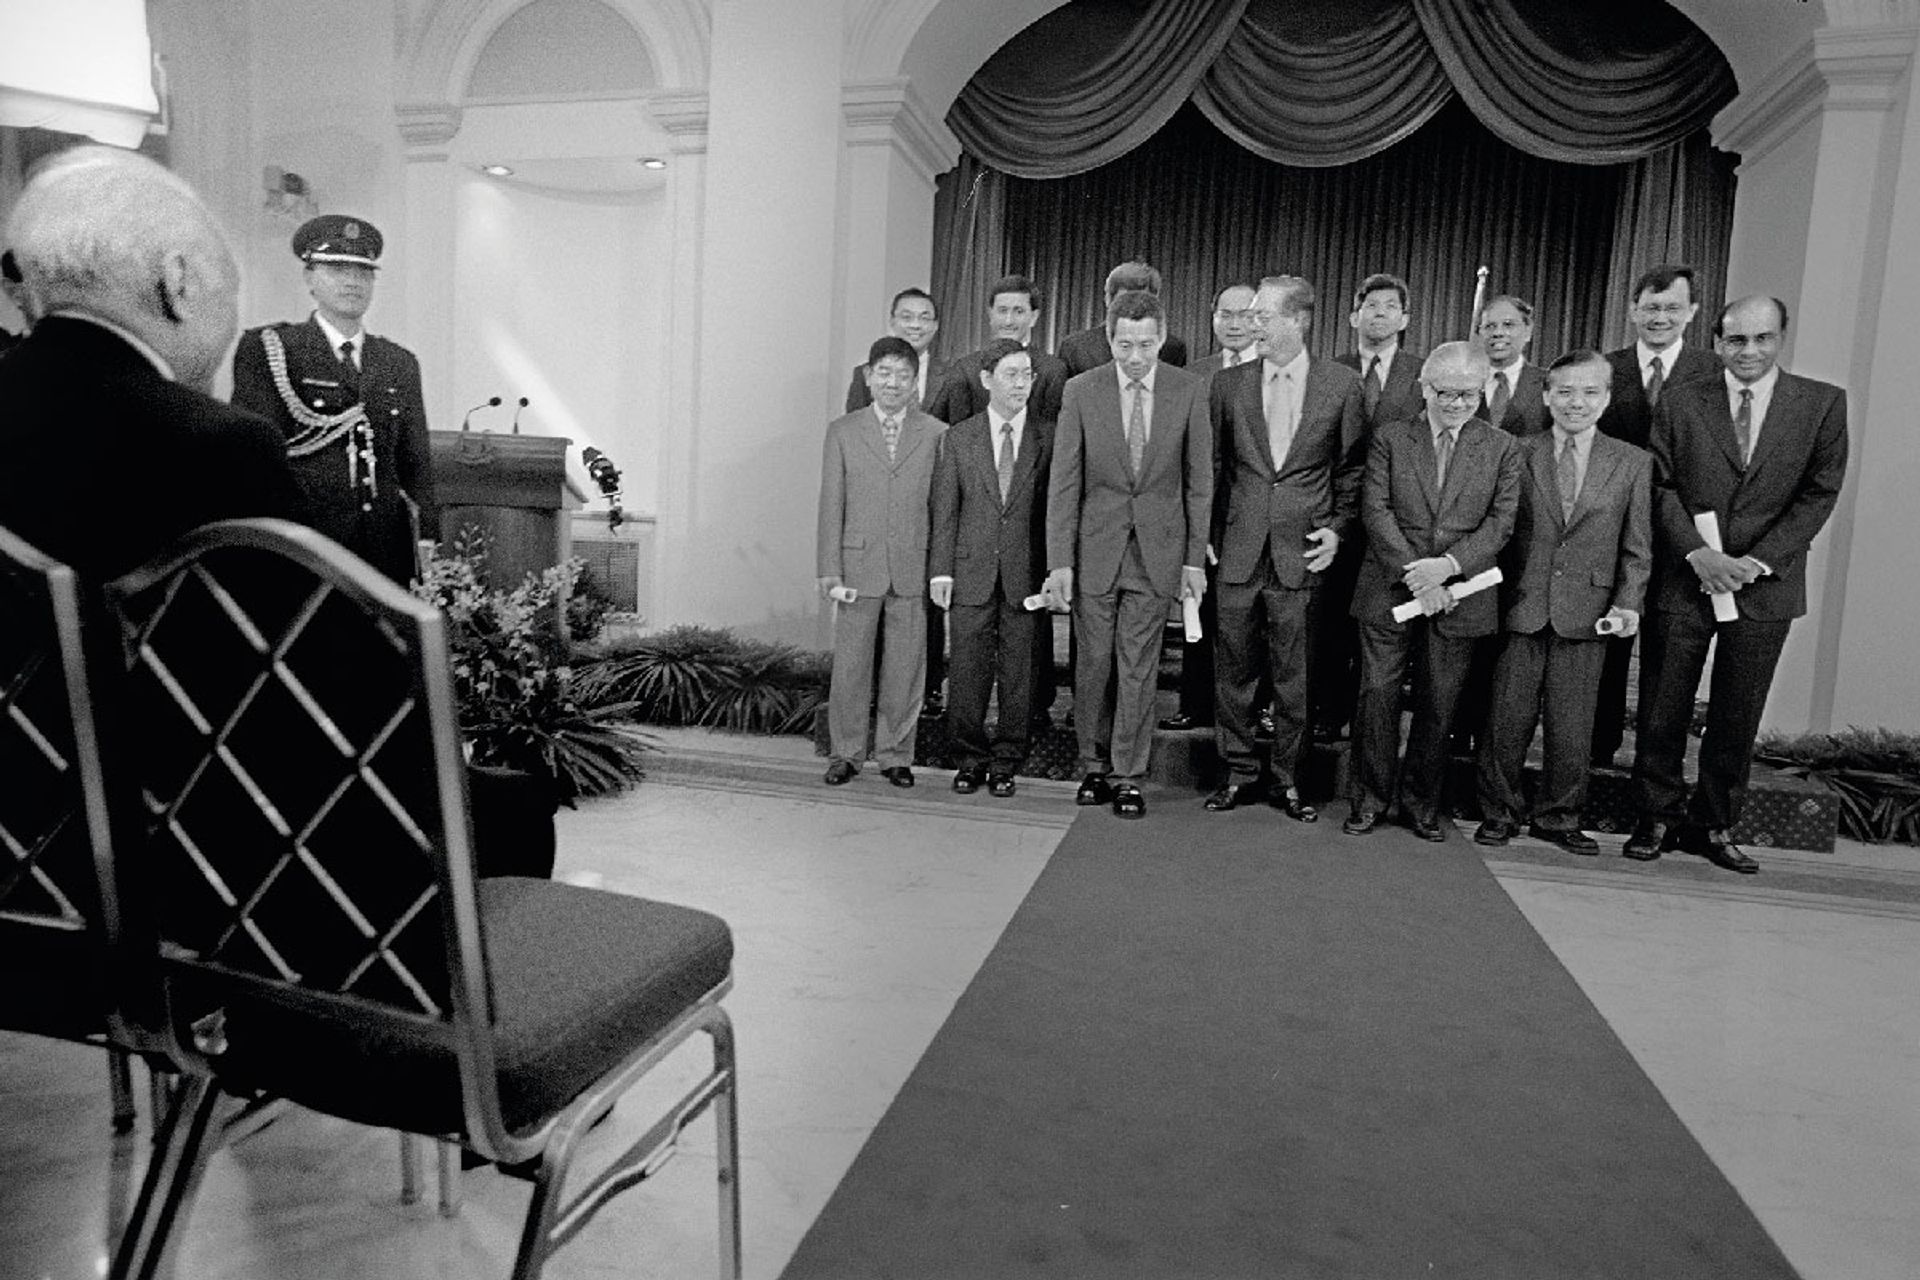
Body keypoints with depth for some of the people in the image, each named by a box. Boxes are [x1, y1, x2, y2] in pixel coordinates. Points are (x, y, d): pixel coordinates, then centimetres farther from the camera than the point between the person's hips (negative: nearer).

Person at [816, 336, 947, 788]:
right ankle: (845, 753, 18)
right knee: (850, 664, 5)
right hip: (859, 564, 0)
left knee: (905, 666, 6)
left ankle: (896, 754, 18)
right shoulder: (842, 432, 7)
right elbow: (831, 503, 4)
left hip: (914, 568, 0)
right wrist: (829, 567, -2)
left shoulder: (937, 434, 5)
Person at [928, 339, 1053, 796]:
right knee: (967, 672, 2)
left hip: (1027, 575, -1)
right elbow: (945, 511, 7)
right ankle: (970, 760, 17)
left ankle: (1005, 763, 18)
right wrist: (941, 571, 0)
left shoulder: (1050, 437, 4)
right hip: (971, 572, 1)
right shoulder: (958, 438, 8)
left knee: (1018, 674, 5)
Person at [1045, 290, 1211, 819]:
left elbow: (1199, 480, 3)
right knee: (1094, 663, 7)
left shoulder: (1189, 391, -1)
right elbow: (1064, 482, -3)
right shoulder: (1081, 391, -3)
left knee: (1138, 667, 3)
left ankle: (1128, 775, 16)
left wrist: (1195, 558, 0)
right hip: (1095, 548, 0)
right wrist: (1059, 561, -8)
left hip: (1158, 551, 0)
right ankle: (1095, 765, 24)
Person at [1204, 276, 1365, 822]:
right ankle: (1239, 772, 21)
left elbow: (1352, 467, 9)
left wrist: (1337, 527, 0)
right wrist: (1206, 535, 4)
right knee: (1233, 669, 7)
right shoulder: (1229, 382, 6)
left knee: (1293, 675, 5)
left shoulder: (1342, 384, 2)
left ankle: (1286, 779, 19)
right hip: (1237, 550, 2)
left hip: (1301, 551, -1)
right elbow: (1212, 465, 10)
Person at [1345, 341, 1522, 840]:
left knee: (1439, 706, 6)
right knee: (1377, 694, 0)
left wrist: (1449, 565, -16)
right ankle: (1370, 798, 14)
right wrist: (1415, 576, -14)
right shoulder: (1389, 439, 5)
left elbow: (1500, 522, 0)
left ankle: (1421, 803, 21)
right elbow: (1376, 511, -4)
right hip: (1390, 591, 0)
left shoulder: (1501, 448, 7)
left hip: (1459, 597, 1)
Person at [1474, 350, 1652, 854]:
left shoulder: (1633, 463, 7)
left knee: (1572, 725, 7)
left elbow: (1637, 547, 6)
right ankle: (1498, 813, 19)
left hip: (1586, 614, 1)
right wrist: (1495, 594, -4)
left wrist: (1628, 603, -5)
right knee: (1508, 719, 4)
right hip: (1520, 608, 0)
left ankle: (1559, 817, 23)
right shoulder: (1518, 453, 4)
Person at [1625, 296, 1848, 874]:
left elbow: (1820, 493, 0)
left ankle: (1713, 826, 20)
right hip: (1681, 581, 0)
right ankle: (1658, 817, 18)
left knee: (1737, 718, 7)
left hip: (1765, 585, 1)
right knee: (1662, 711, 4)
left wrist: (1760, 560, -11)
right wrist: (1696, 553, -13)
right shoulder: (1679, 403, 3)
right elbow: (1661, 486, 0)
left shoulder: (1823, 403, 3)